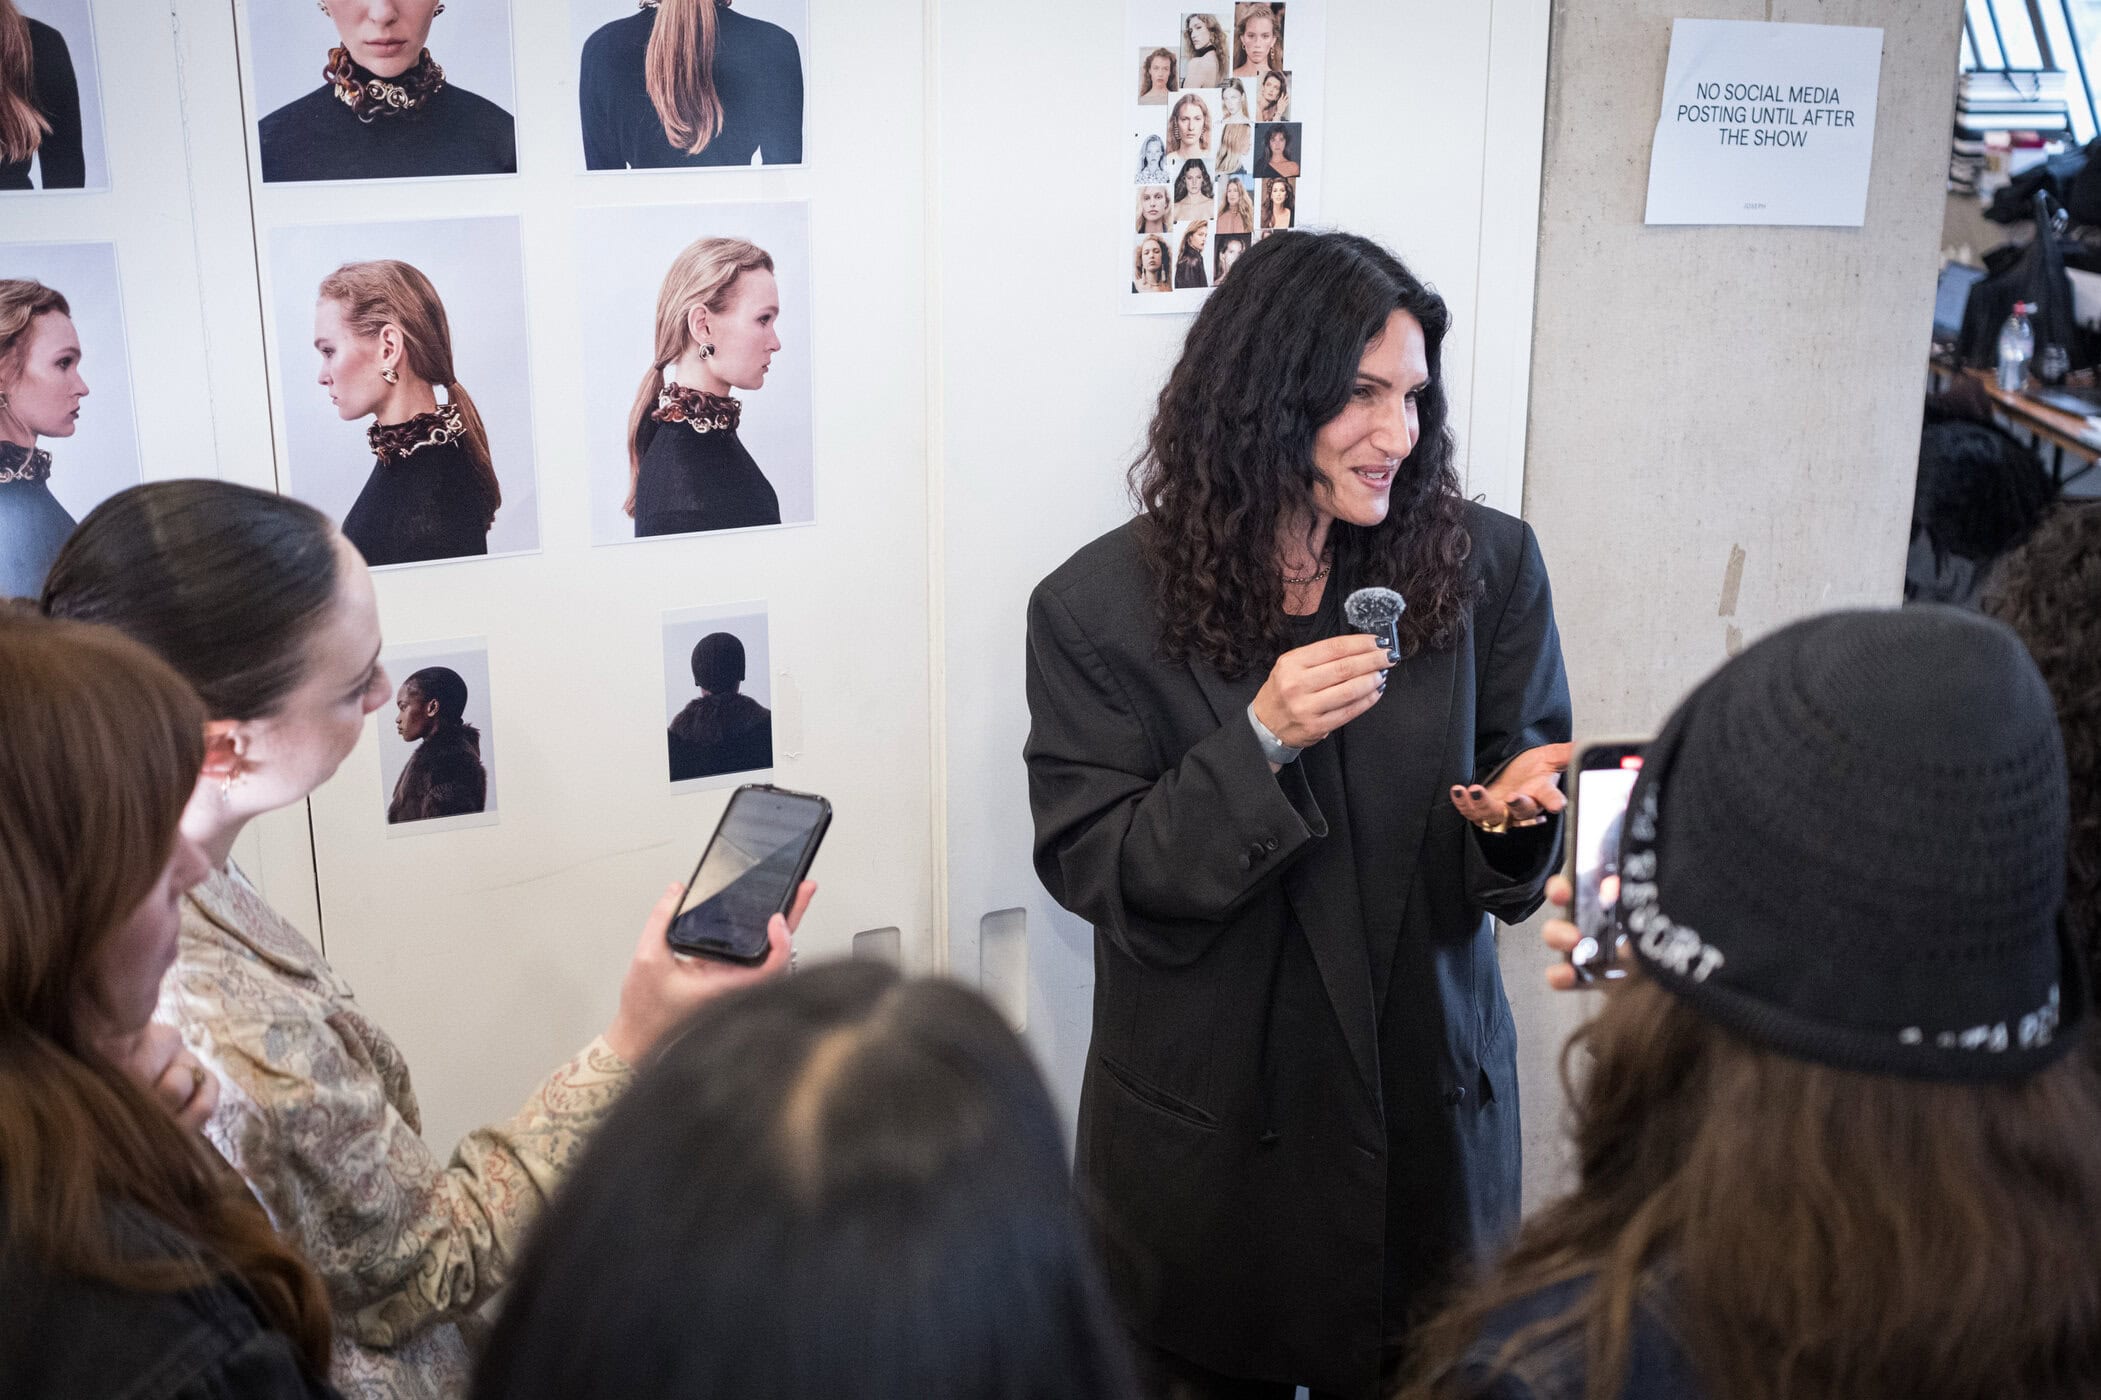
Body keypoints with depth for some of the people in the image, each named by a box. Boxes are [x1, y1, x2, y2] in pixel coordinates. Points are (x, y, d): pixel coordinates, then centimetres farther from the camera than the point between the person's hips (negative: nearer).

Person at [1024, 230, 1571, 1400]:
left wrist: (1513, 810, -23)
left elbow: (1533, 771, 1)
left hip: (1430, 1114, 2)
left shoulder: (1487, 567, -6)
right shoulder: (1100, 606, -12)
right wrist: (1261, 742, -26)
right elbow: (1090, 871, -13)